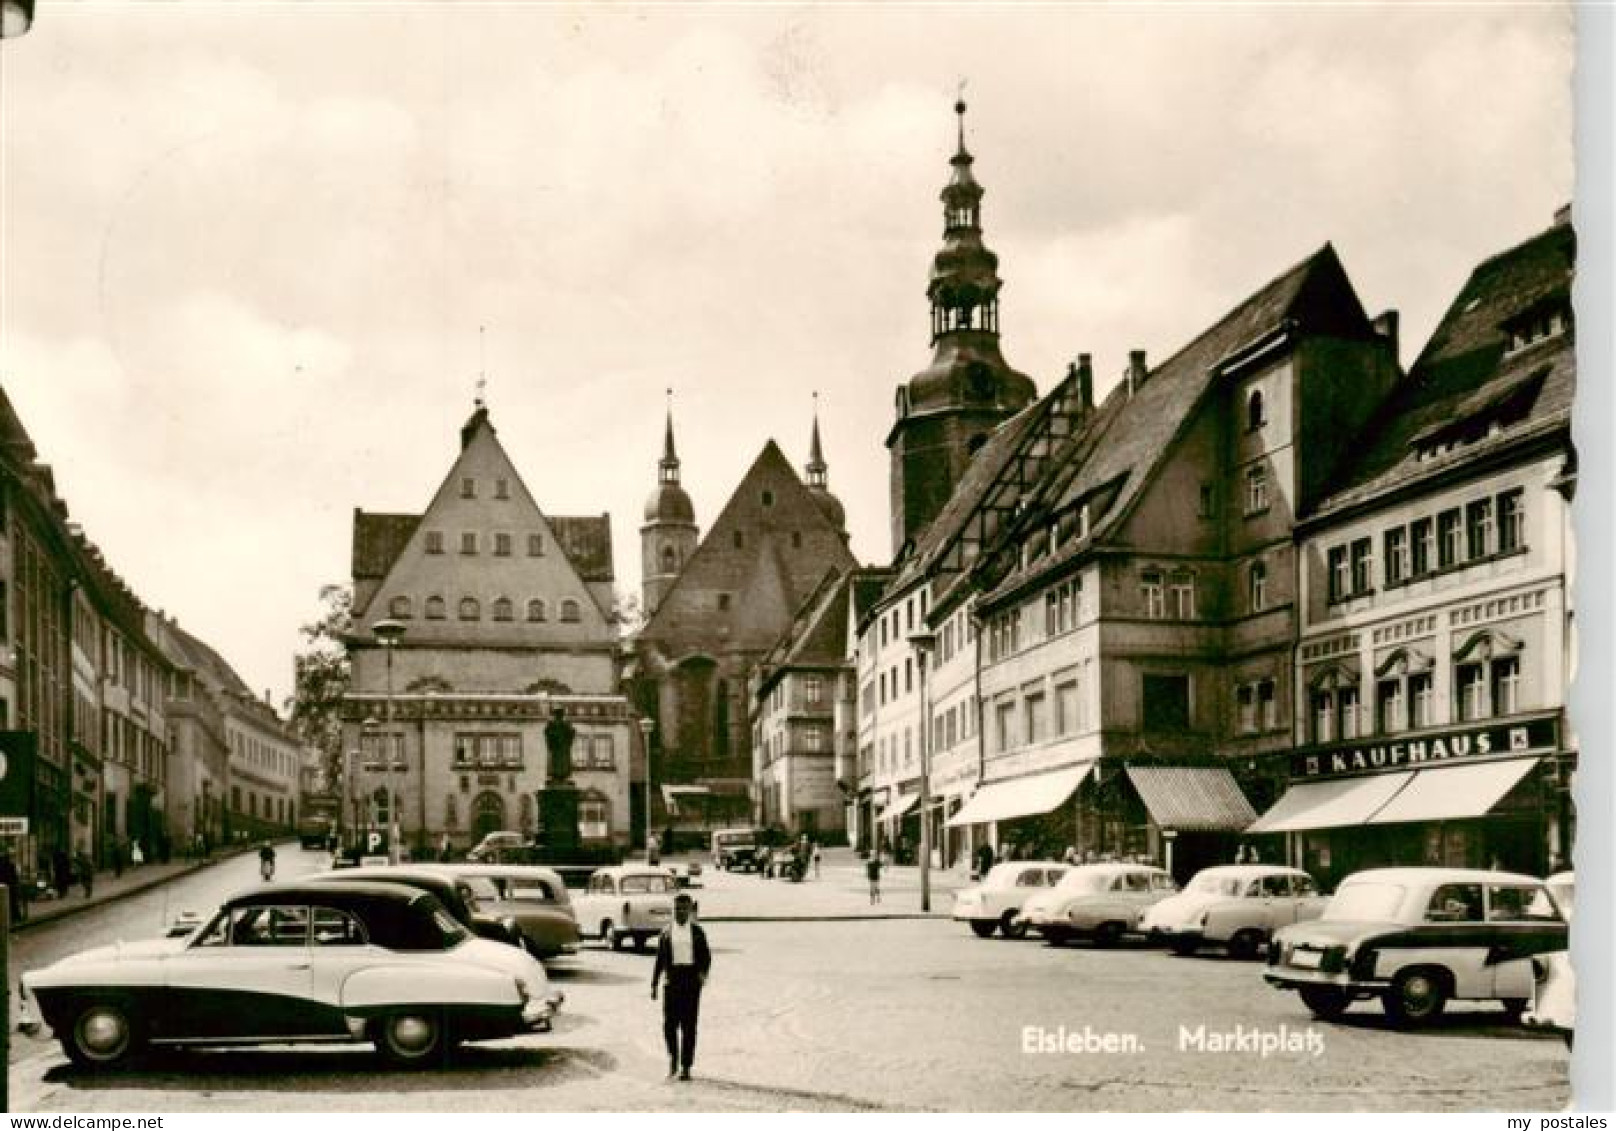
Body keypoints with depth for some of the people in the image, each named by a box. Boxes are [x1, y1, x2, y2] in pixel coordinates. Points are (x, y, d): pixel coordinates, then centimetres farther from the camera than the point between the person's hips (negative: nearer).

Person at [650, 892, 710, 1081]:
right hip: (672, 982, 1)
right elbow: (660, 960, 10)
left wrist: (703, 972, -12)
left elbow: (706, 957, 7)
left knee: (689, 1025, -2)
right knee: (670, 1024, -3)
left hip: (691, 982, -1)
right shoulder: (666, 932, 7)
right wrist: (654, 985, 7)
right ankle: (673, 1059, 22)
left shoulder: (697, 931, 5)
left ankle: (686, 1067, 5)